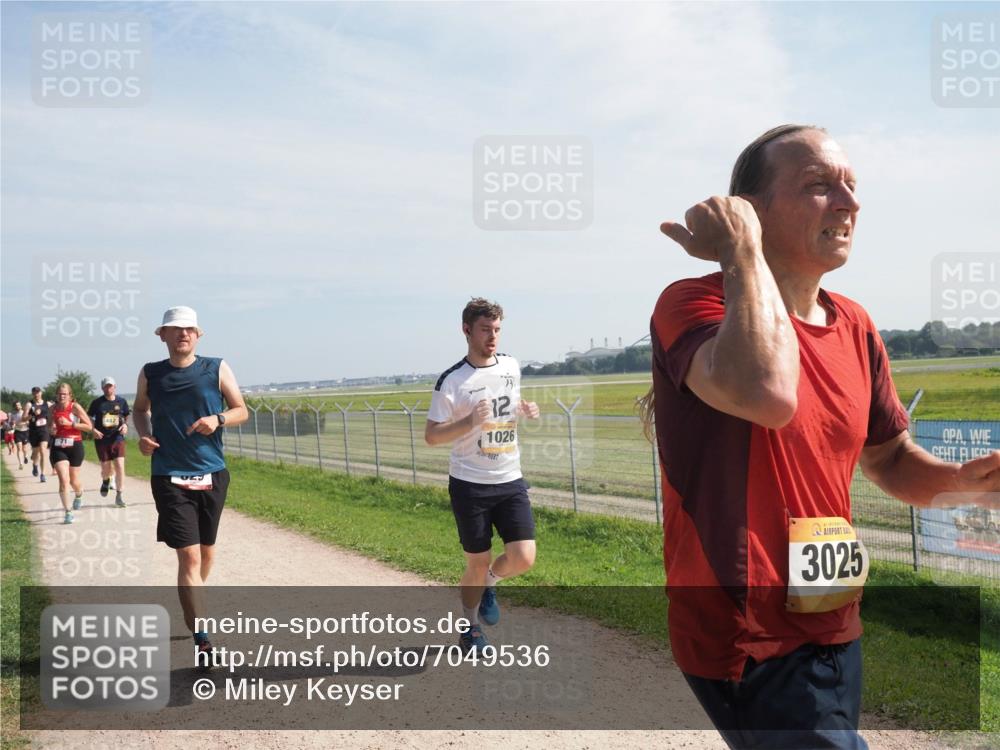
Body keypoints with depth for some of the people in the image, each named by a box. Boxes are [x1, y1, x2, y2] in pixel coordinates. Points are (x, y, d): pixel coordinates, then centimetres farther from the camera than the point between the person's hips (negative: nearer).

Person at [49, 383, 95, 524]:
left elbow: (89, 427, -10)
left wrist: (70, 423, -18)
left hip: (75, 446, -2)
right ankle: (68, 513, -7)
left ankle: (79, 495, 46)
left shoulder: (75, 407, -7)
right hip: (58, 447, 2)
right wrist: (52, 429, -1)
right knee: (63, 480, -12)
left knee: (73, 481, 10)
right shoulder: (53, 409, 5)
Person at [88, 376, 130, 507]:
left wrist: (125, 425, -6)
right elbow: (88, 418, 6)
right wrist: (93, 430, -10)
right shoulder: (97, 402, -1)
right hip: (102, 439, 0)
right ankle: (105, 481, 41)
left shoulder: (122, 402, 3)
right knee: (106, 469, 4)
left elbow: (127, 417, 15)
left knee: (120, 466, -11)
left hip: (118, 439, 0)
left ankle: (119, 496, -1)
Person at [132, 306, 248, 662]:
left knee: (206, 549, 17)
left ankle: (192, 603, 46)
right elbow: (139, 409, 19)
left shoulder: (217, 369, 1)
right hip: (170, 478, -2)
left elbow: (241, 411, 5)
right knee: (188, 556, -10)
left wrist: (218, 419, -16)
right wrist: (143, 434, -1)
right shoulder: (150, 374, 3)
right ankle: (201, 642, -10)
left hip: (213, 475, 2)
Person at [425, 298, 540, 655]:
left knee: (523, 558, -7)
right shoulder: (452, 380, -12)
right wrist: (471, 421, -25)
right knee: (478, 563, 5)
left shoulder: (511, 366, 4)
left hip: (510, 481, 4)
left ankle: (488, 584, 27)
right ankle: (469, 627, 31)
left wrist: (525, 411, 1)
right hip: (470, 485, -4)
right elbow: (431, 436, -10)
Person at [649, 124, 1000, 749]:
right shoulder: (693, 304, -18)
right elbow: (767, 394, -39)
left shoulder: (855, 327, 5)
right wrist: (742, 251, -27)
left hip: (836, 631, 8)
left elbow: (889, 456, 17)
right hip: (747, 643, -8)